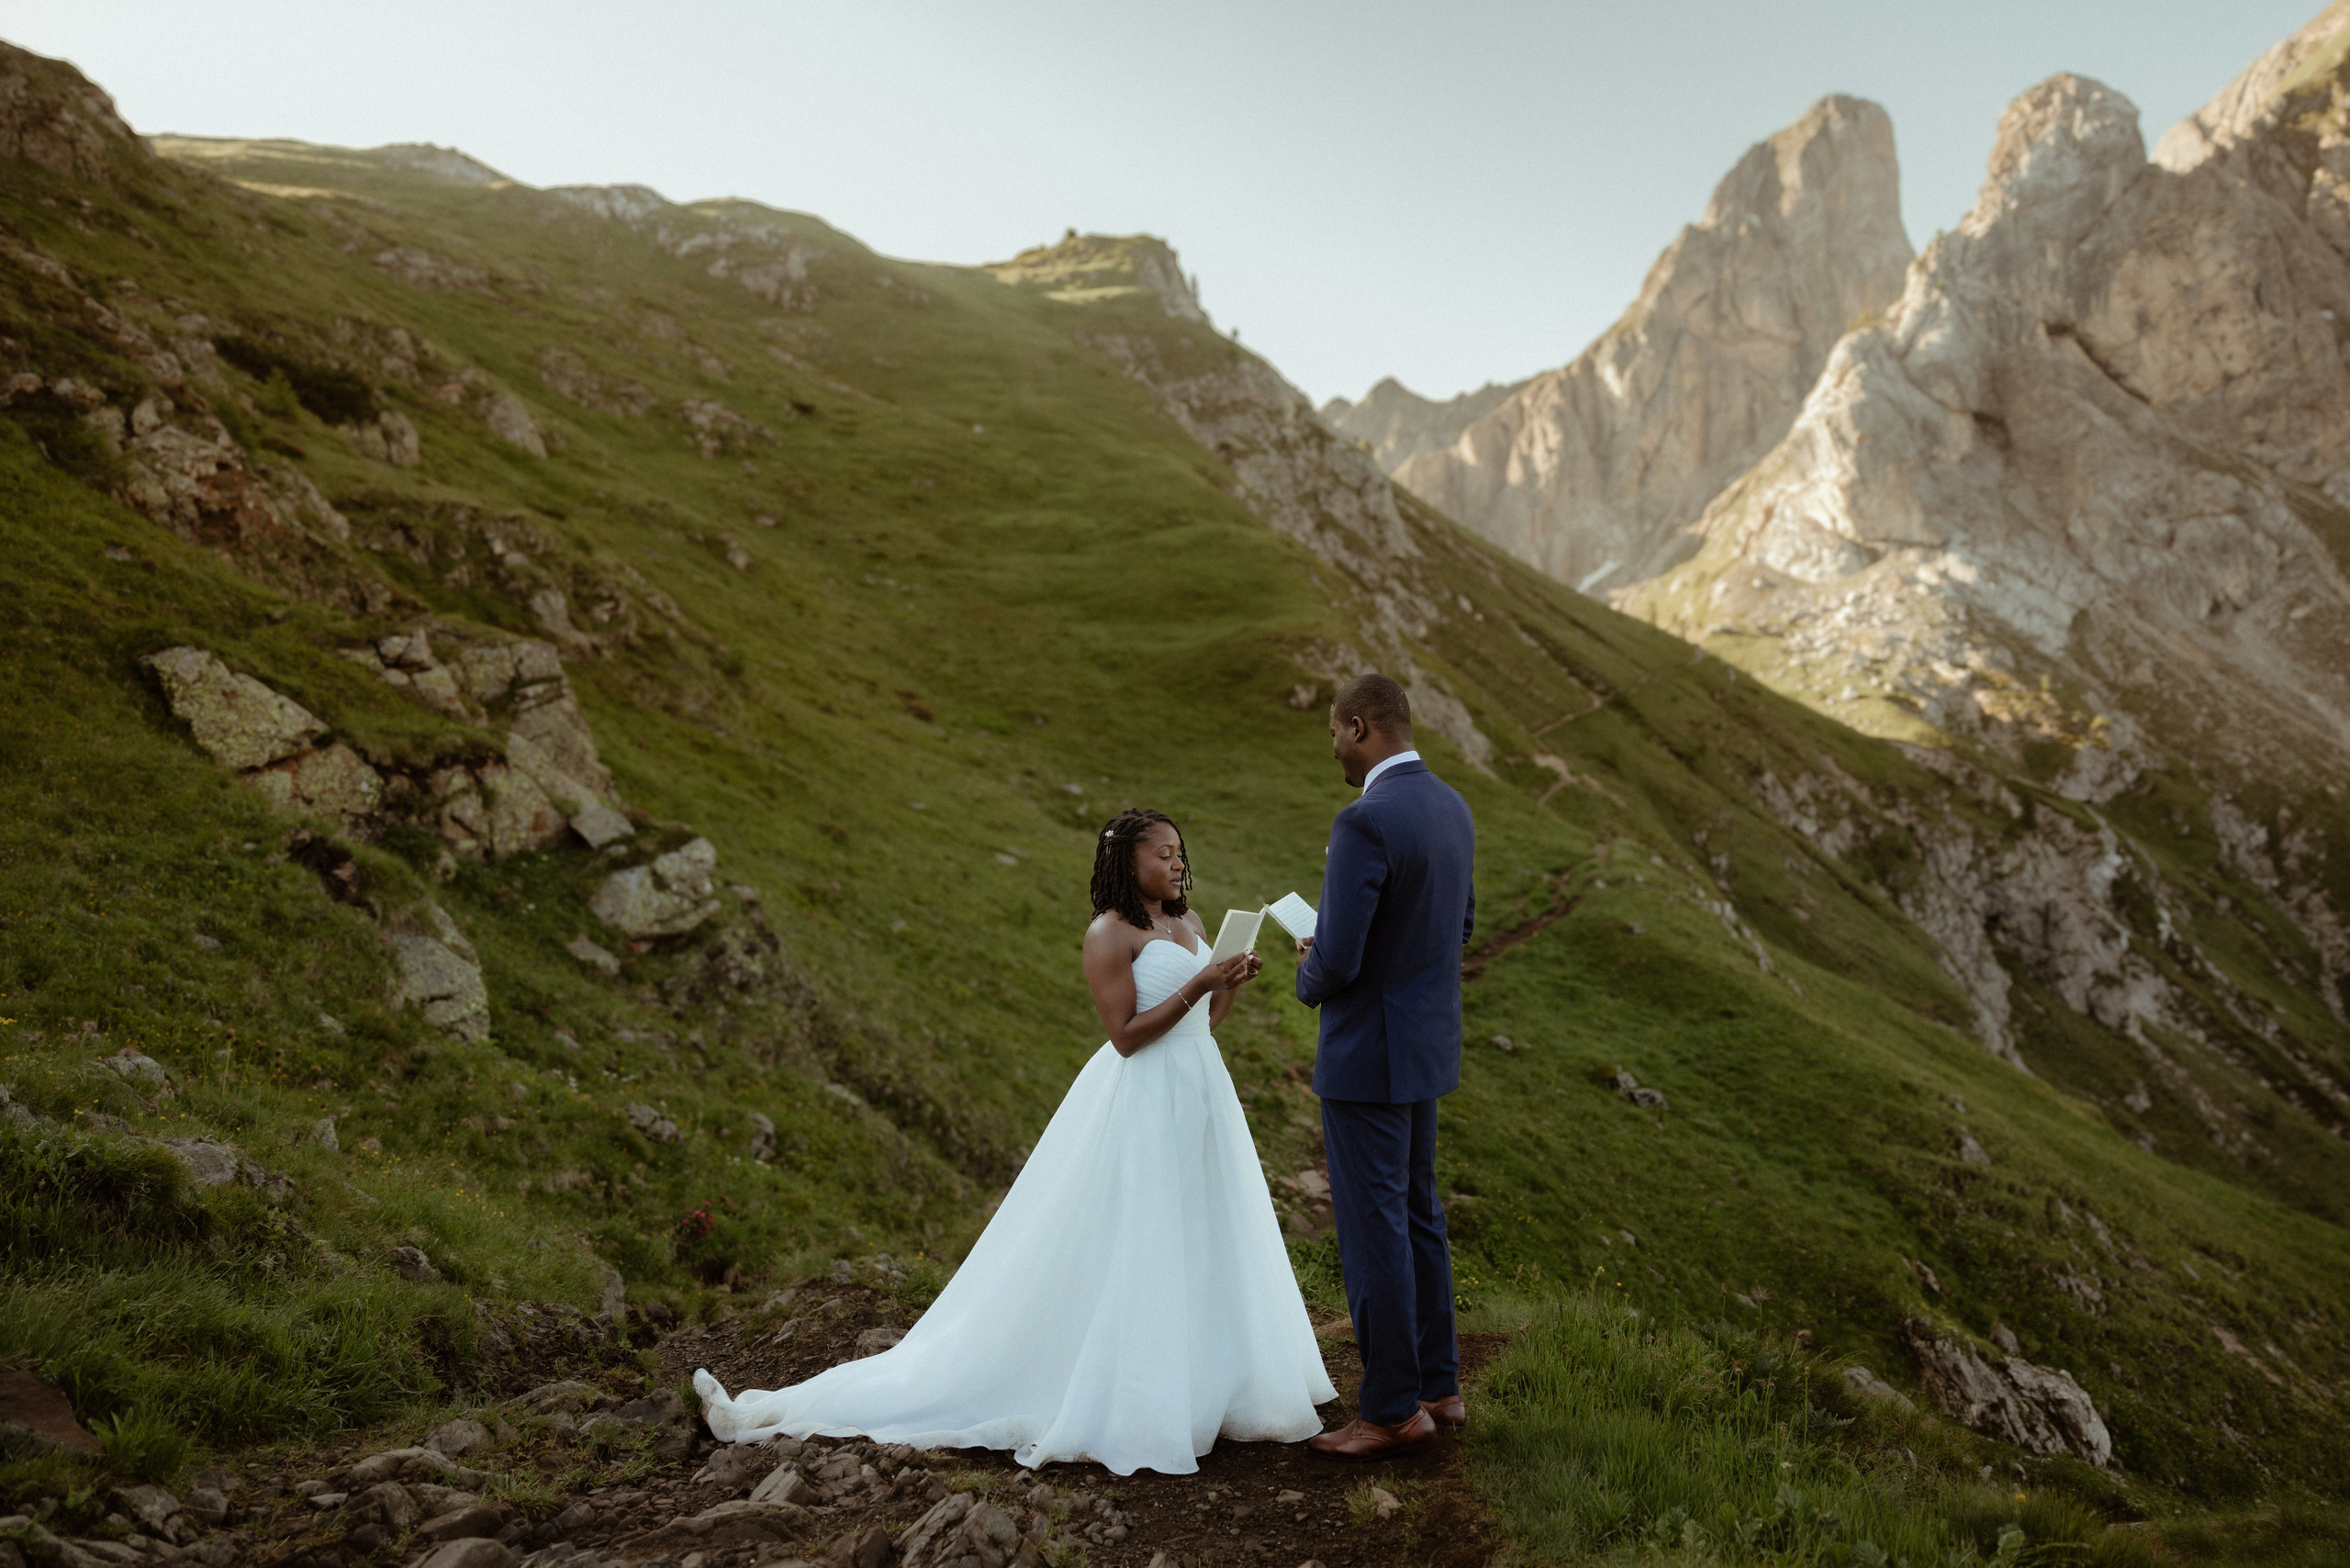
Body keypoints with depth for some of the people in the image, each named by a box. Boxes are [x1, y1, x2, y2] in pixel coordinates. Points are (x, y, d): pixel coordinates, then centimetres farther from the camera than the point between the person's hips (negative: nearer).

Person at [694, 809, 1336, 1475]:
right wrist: (1196, 987, -22)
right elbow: (1126, 1035, -18)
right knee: (1128, 1260, -4)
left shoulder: (1191, 923, 12)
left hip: (1200, 1098, 8)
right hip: (1140, 1111, -8)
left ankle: (1201, 1386, 27)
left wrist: (1232, 983, -3)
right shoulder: (1110, 933, -12)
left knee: (1201, 1248, 13)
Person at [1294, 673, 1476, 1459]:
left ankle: (1394, 1409, 14)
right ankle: (1437, 1385, 29)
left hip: (1367, 1055, -9)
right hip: (1427, 1042, 9)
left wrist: (1309, 976, -1)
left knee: (1373, 1229, 2)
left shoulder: (1365, 822, -24)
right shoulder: (1451, 808, 5)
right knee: (1415, 1214, 19)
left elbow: (1336, 962, -26)